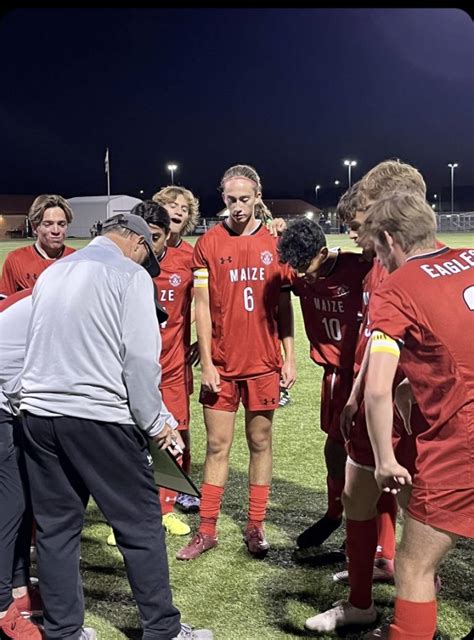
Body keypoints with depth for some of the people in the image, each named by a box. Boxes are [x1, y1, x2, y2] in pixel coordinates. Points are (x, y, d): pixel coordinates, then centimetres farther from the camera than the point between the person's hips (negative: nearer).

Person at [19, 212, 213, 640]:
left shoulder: (52, 272, 15)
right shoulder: (130, 274, -5)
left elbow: (40, 342, 18)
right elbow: (140, 356, -12)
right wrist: (156, 421, -3)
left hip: (38, 412, 7)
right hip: (99, 417, -6)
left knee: (56, 526, 14)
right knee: (141, 525, 4)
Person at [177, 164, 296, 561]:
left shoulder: (274, 242, 2)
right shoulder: (209, 244, -1)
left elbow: (284, 304, 6)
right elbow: (202, 307, -1)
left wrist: (290, 357, 2)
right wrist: (206, 362, -6)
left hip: (264, 362, 1)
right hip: (221, 364, -1)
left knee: (260, 442, 9)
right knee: (217, 446, 5)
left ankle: (256, 527, 20)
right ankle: (207, 530, 15)